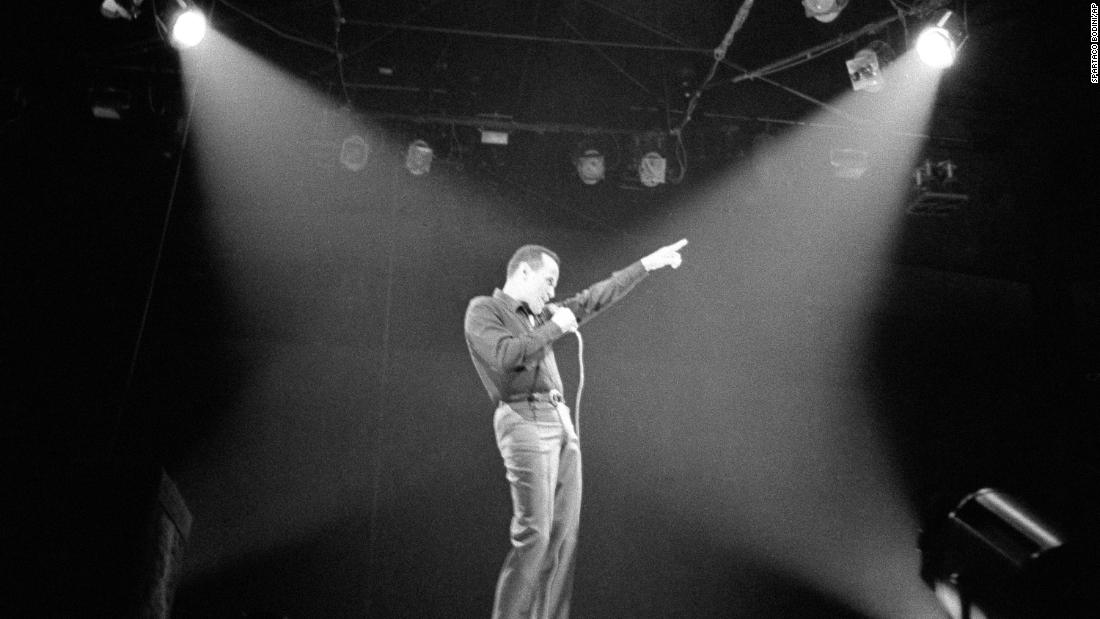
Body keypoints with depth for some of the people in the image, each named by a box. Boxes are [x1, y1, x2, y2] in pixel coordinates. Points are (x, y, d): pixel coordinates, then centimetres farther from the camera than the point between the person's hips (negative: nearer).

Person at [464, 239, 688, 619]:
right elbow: (506, 356, -16)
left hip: (562, 423, 8)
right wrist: (554, 328, -4)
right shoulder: (483, 310, 1)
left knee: (564, 537, 1)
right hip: (523, 420, -8)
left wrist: (647, 264, 27)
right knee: (533, 536, -15)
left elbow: (594, 300, 26)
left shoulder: (540, 315, 23)